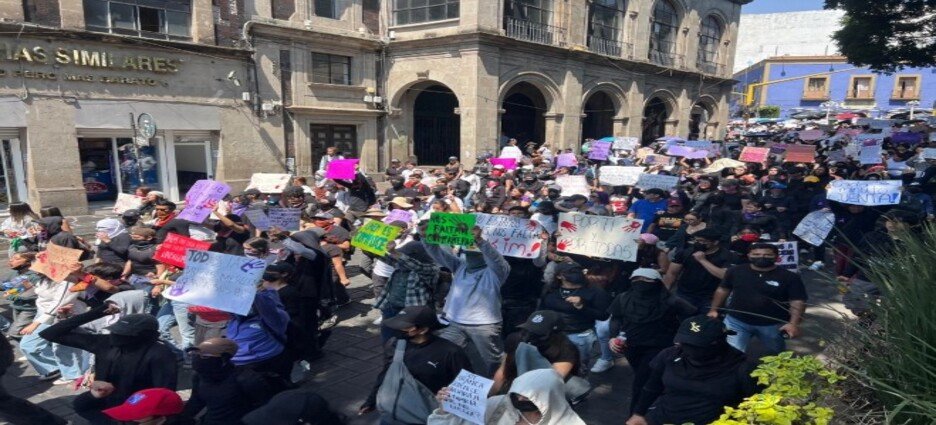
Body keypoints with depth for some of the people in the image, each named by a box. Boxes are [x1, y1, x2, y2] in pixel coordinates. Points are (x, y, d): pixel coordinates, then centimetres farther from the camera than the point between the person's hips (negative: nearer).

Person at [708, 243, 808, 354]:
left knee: (776, 354, 22)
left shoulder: (789, 277, -9)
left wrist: (793, 323, -21)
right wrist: (714, 309, 5)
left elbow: (798, 301, -10)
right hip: (736, 321, 0)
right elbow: (723, 290, 8)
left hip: (773, 324, 0)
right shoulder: (735, 271, -3)